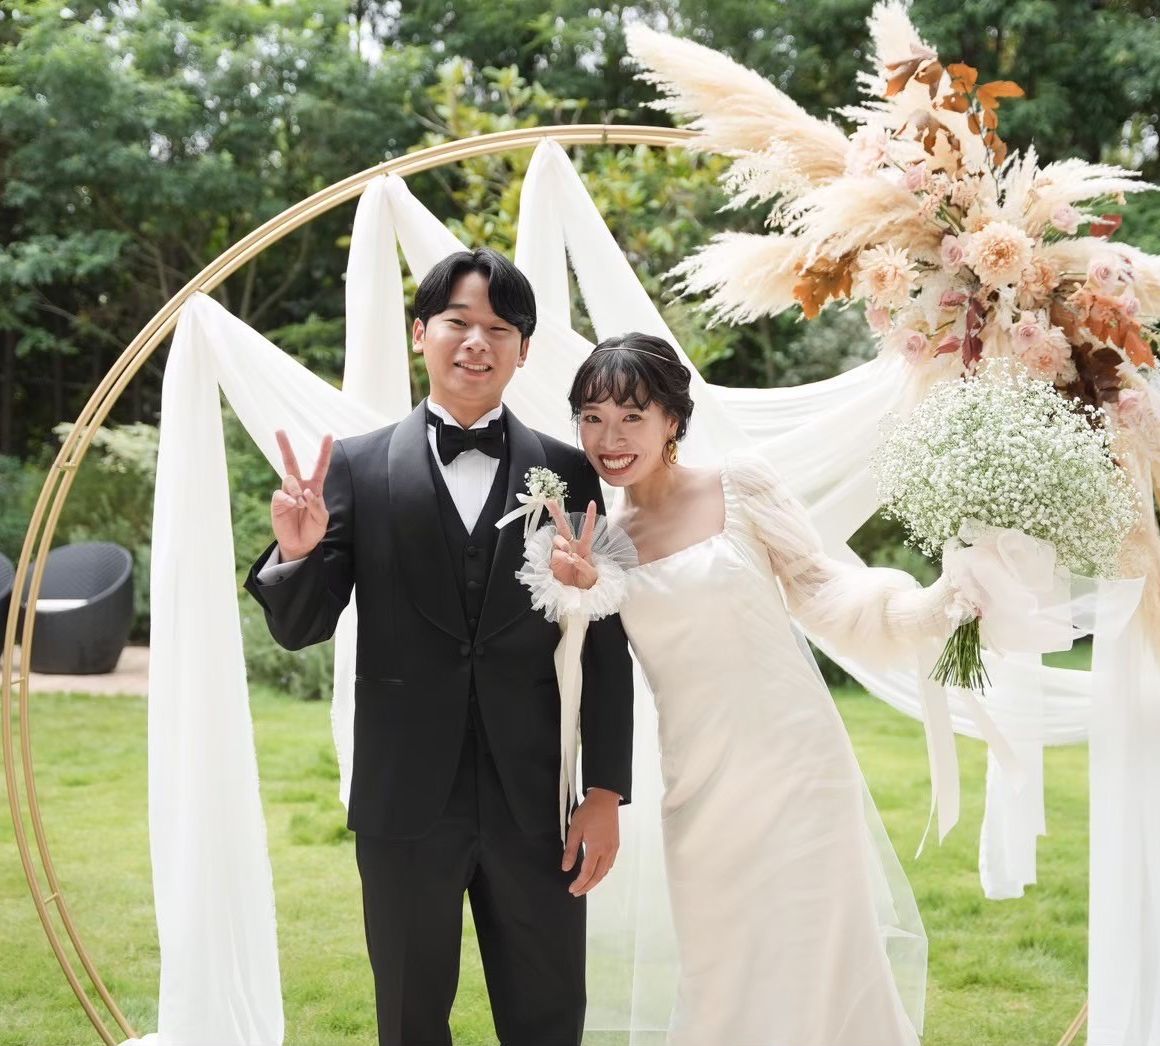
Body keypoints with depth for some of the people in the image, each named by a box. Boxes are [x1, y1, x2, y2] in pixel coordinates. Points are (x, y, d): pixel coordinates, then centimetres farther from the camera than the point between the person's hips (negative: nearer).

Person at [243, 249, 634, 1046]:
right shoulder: (357, 466, 0)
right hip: (406, 801, 0)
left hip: (534, 801, 1)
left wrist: (607, 794, -2)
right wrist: (298, 551, -21)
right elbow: (300, 627, 0)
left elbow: (604, 646, 2)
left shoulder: (568, 472, 2)